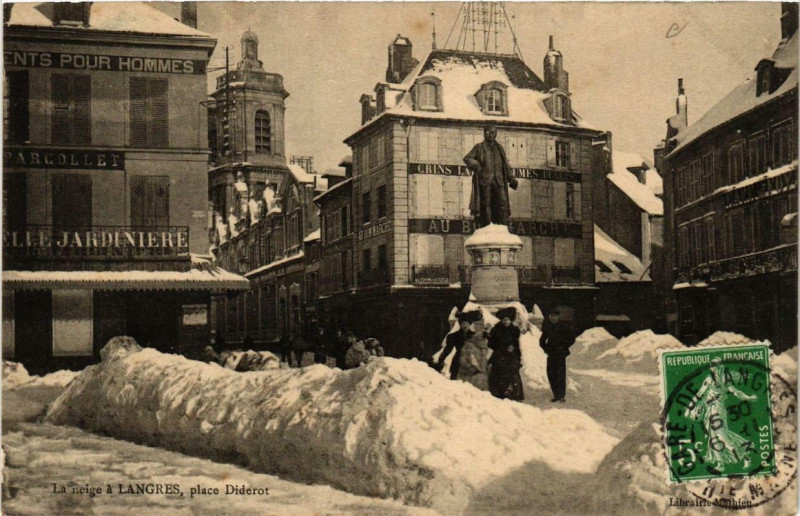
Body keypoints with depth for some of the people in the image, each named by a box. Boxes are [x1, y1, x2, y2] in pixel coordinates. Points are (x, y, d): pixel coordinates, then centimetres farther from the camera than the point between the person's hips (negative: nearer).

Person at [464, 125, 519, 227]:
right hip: (485, 180, -3)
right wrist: (475, 164, -16)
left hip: (498, 181, 3)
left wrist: (511, 178, 14)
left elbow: (506, 166, 24)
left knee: (503, 203, -10)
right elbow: (467, 158, 4)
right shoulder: (479, 147, 11)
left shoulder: (499, 148, 21)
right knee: (486, 205, -6)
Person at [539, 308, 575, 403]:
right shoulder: (547, 326, 8)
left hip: (561, 354, -5)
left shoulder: (564, 326, -5)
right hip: (551, 354, 5)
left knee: (560, 374, -9)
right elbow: (542, 339, 21)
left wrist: (564, 346, -5)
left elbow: (572, 339, 1)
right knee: (551, 374, 4)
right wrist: (545, 348, 8)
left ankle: (561, 396, -8)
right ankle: (556, 395, 14)